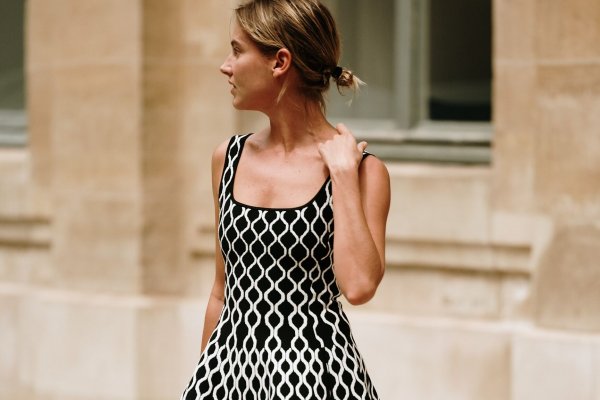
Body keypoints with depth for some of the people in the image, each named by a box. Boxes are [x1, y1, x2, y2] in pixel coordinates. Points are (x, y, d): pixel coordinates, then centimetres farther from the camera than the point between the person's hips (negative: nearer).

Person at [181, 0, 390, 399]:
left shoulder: (362, 170, -8)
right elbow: (223, 292, 13)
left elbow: (359, 286, -21)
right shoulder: (229, 158, 6)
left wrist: (343, 173, -18)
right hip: (230, 364, 4)